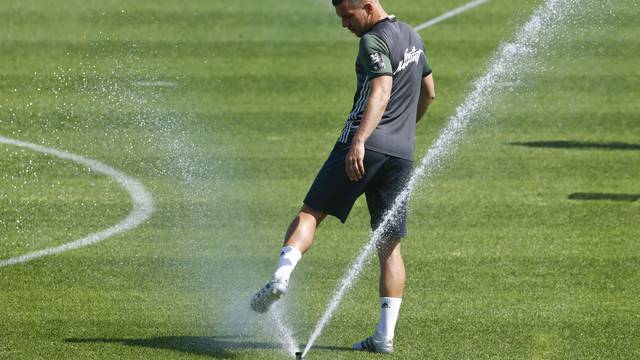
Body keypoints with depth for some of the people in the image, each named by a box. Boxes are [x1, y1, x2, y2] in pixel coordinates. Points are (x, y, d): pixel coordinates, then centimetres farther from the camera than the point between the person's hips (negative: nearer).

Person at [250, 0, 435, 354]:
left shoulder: (374, 42, -7)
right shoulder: (412, 37, 19)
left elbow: (381, 90, -24)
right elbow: (428, 92, 32)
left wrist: (359, 141, -35)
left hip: (364, 147, -7)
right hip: (402, 152, 7)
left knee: (310, 212, 2)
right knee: (390, 245, 7)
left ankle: (281, 275, -20)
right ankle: (385, 335, 2)